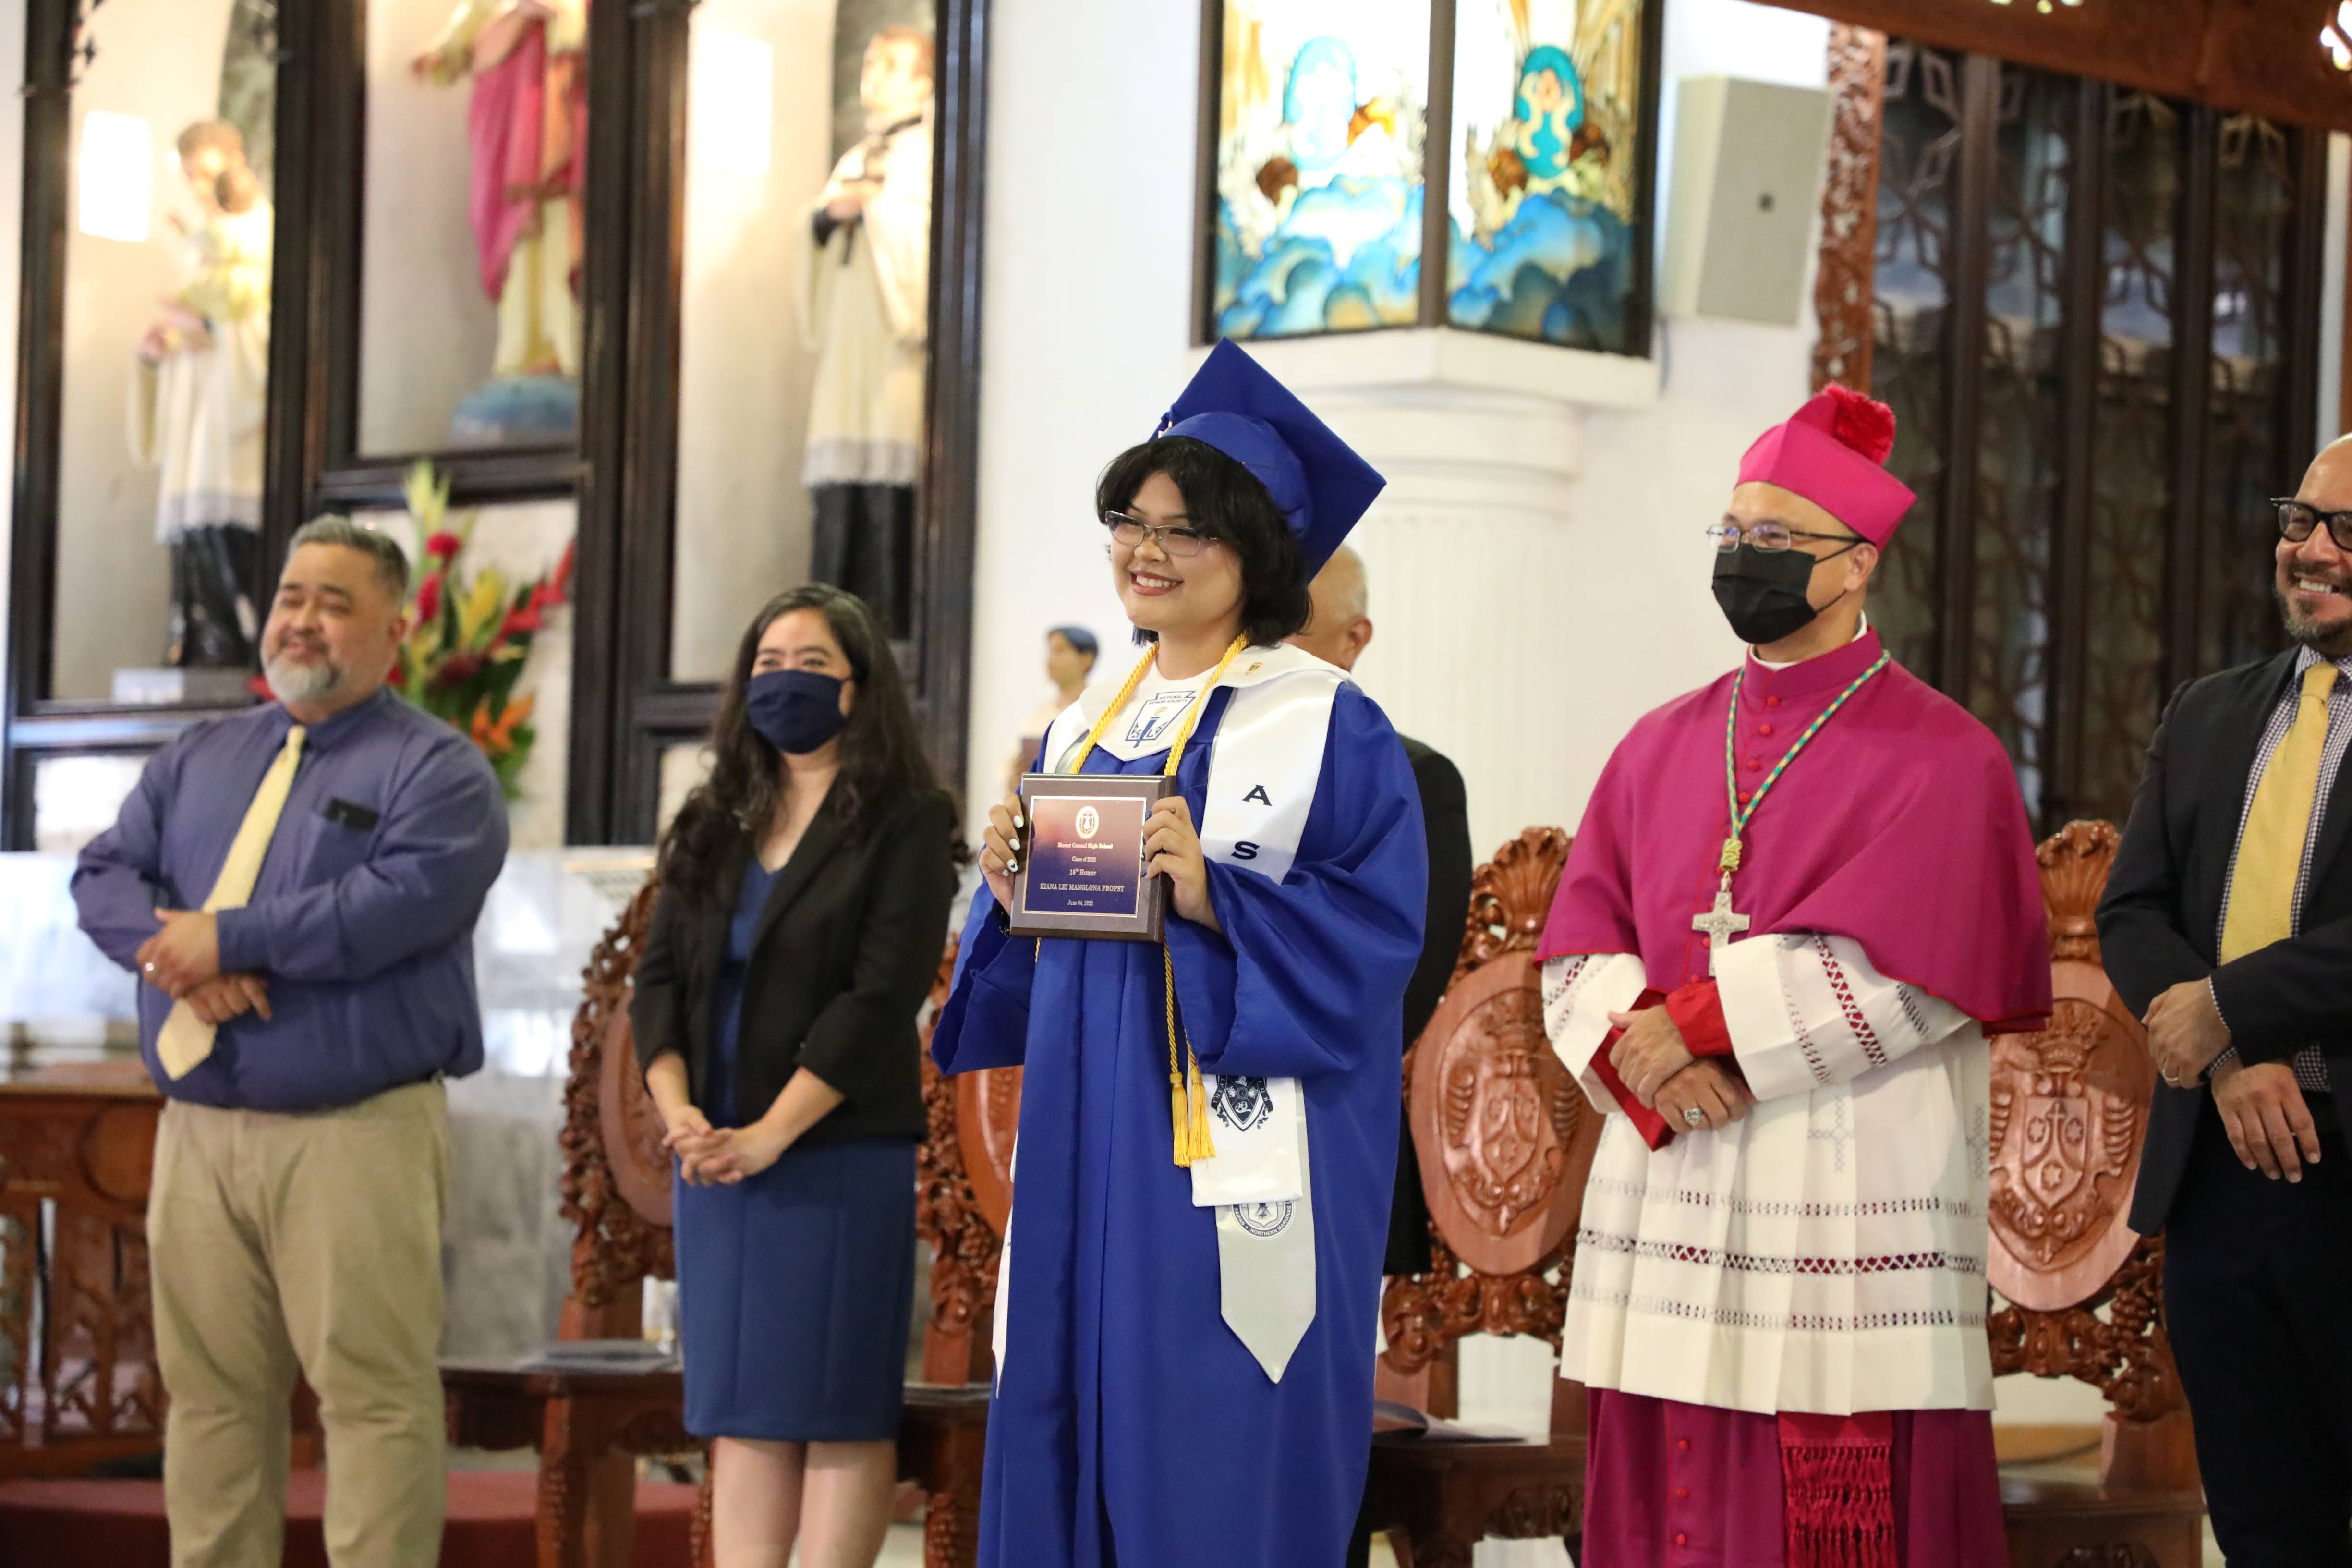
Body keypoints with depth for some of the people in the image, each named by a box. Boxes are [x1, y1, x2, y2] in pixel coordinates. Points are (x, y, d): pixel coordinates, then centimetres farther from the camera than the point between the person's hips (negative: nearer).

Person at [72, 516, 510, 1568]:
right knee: (210, 1391, 8)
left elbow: (404, 900, -17)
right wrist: (179, 952, -12)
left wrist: (230, 938, -13)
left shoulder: (434, 769, 0)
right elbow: (105, 876, 9)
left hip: (356, 1135, -6)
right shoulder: (198, 759, 19)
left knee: (373, 1392, -7)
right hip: (198, 1130, 6)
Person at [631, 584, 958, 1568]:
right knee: (740, 1409, 4)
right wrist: (677, 1110, -8)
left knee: (839, 1406, -4)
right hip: (717, 1158, 6)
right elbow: (659, 979, 10)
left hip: (842, 1157, -6)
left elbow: (881, 997, -11)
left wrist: (768, 1135, -16)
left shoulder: (906, 822, -2)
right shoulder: (713, 829, 16)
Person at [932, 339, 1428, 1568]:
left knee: (1215, 1469, -6)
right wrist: (1011, 898, -1)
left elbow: (1377, 932, -12)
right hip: (1085, 1140, 7)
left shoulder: (1327, 726, -4)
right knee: (1067, 1444, 6)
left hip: (1233, 1165, -6)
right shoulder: (1084, 730, 16)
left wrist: (1216, 900, -23)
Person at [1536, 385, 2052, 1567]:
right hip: (1668, 1199, 5)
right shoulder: (1663, 749, 15)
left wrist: (1692, 1022, -11)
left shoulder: (1940, 758, -1)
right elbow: (1577, 951, 9)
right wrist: (1641, 1054, -11)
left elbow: (1894, 973, -12)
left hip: (1847, 1199, -5)